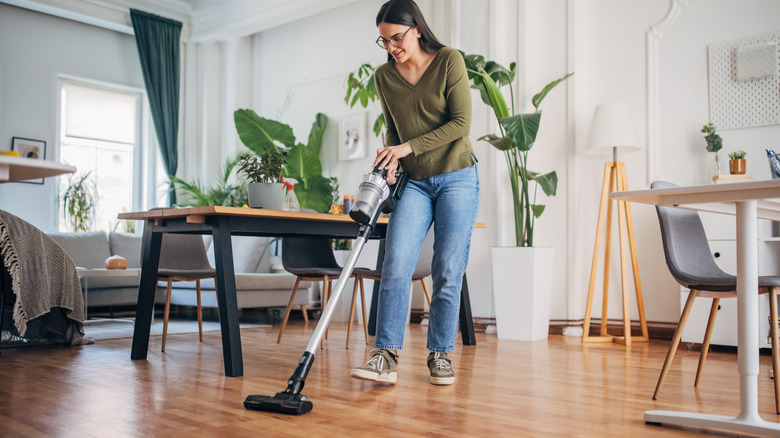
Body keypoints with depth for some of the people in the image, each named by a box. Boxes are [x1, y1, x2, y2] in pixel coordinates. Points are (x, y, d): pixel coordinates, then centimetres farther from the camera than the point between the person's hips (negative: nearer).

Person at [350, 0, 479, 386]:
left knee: (448, 272, -2)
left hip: (457, 178, -3)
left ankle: (441, 355, 11)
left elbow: (461, 123, -13)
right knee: (395, 266, -11)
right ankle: (386, 357, -9)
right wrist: (391, 159, -4)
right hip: (414, 183, 3)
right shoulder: (384, 76, 6)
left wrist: (409, 146, -18)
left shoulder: (449, 61, -6)